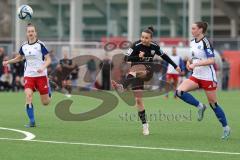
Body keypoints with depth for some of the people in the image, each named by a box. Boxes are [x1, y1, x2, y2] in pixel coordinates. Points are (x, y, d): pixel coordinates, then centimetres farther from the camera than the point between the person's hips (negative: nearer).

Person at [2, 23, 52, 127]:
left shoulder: (40, 45, -9)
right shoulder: (24, 46, 5)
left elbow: (48, 59, -8)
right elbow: (19, 58, 25)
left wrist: (43, 67, -26)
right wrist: (8, 62, 13)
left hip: (41, 75, -3)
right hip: (28, 76, 3)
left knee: (45, 102, 2)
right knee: (28, 96, -20)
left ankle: (48, 91, 40)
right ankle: (32, 121, -13)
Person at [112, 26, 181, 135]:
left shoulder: (154, 47, -1)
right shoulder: (136, 46, -9)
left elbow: (164, 56, 18)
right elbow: (126, 58, -15)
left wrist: (175, 66, 23)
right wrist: (138, 57, -31)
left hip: (147, 72, 0)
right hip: (136, 74, 0)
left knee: (135, 69, -36)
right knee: (138, 99, -8)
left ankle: (122, 86, -61)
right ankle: (144, 124, 3)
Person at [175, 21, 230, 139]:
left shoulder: (205, 42, -14)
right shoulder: (192, 42, 9)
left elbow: (211, 60, -22)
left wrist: (195, 64, -25)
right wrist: (189, 62, 3)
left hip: (208, 77, -7)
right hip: (196, 76, 7)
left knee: (213, 103, -1)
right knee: (179, 91, -14)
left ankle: (226, 127, 14)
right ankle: (200, 106, 2)